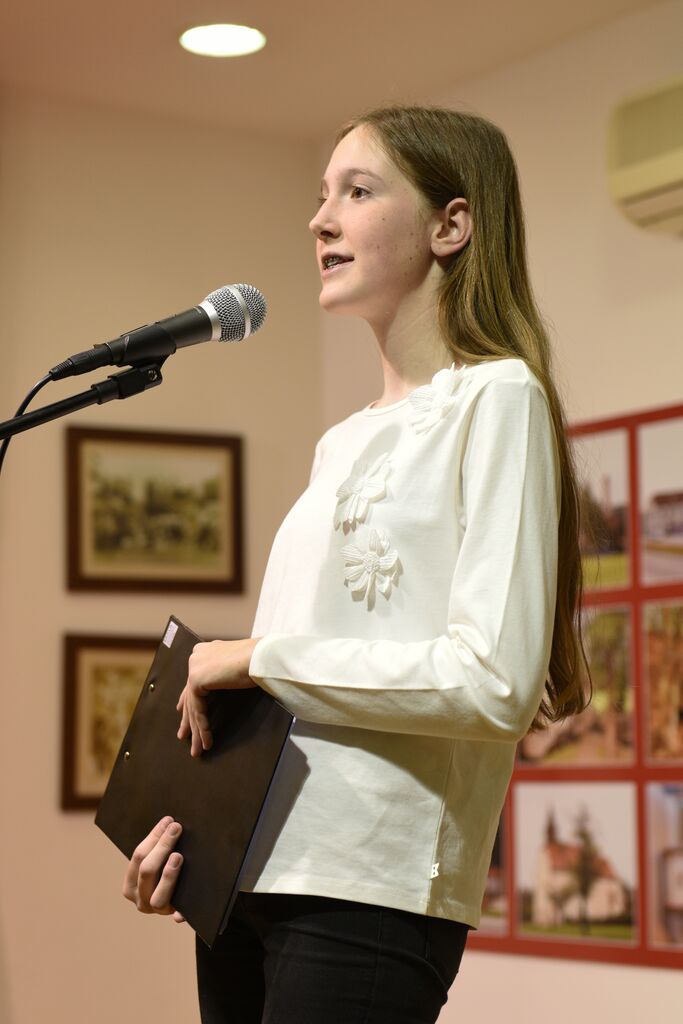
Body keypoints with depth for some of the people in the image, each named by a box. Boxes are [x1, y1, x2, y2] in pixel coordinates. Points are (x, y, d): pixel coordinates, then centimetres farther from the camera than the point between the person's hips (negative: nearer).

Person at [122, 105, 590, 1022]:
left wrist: (260, 657, -12)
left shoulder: (497, 396, -5)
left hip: (367, 897, -7)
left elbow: (495, 683, -17)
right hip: (247, 878, 7)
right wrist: (191, 819, 7)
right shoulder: (343, 443, 19)